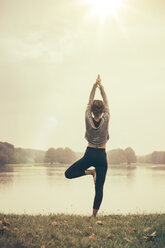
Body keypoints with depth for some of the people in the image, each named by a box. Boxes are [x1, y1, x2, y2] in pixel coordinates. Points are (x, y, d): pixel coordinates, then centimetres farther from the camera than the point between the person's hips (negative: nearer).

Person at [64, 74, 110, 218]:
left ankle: (89, 172, -10)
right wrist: (100, 85, 13)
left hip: (89, 155, 0)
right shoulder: (105, 120, -10)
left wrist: (95, 85, 14)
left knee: (68, 174, 11)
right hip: (101, 156, 1)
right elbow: (106, 102, 3)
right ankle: (94, 216, -2)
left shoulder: (88, 119, -8)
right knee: (99, 188, 3)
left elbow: (90, 101, 4)